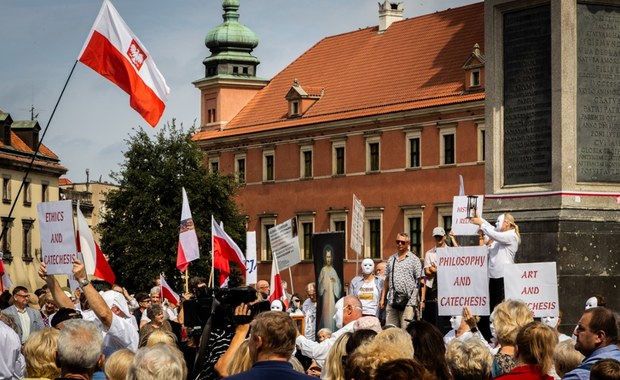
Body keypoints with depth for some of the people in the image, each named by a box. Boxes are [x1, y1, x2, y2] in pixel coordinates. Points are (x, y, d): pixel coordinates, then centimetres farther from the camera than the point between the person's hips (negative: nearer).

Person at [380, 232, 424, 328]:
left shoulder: (414, 259, 4)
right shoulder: (391, 259, 18)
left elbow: (421, 281, -1)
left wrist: (422, 300, -10)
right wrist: (382, 298, 13)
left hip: (408, 301, -5)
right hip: (392, 301, 5)